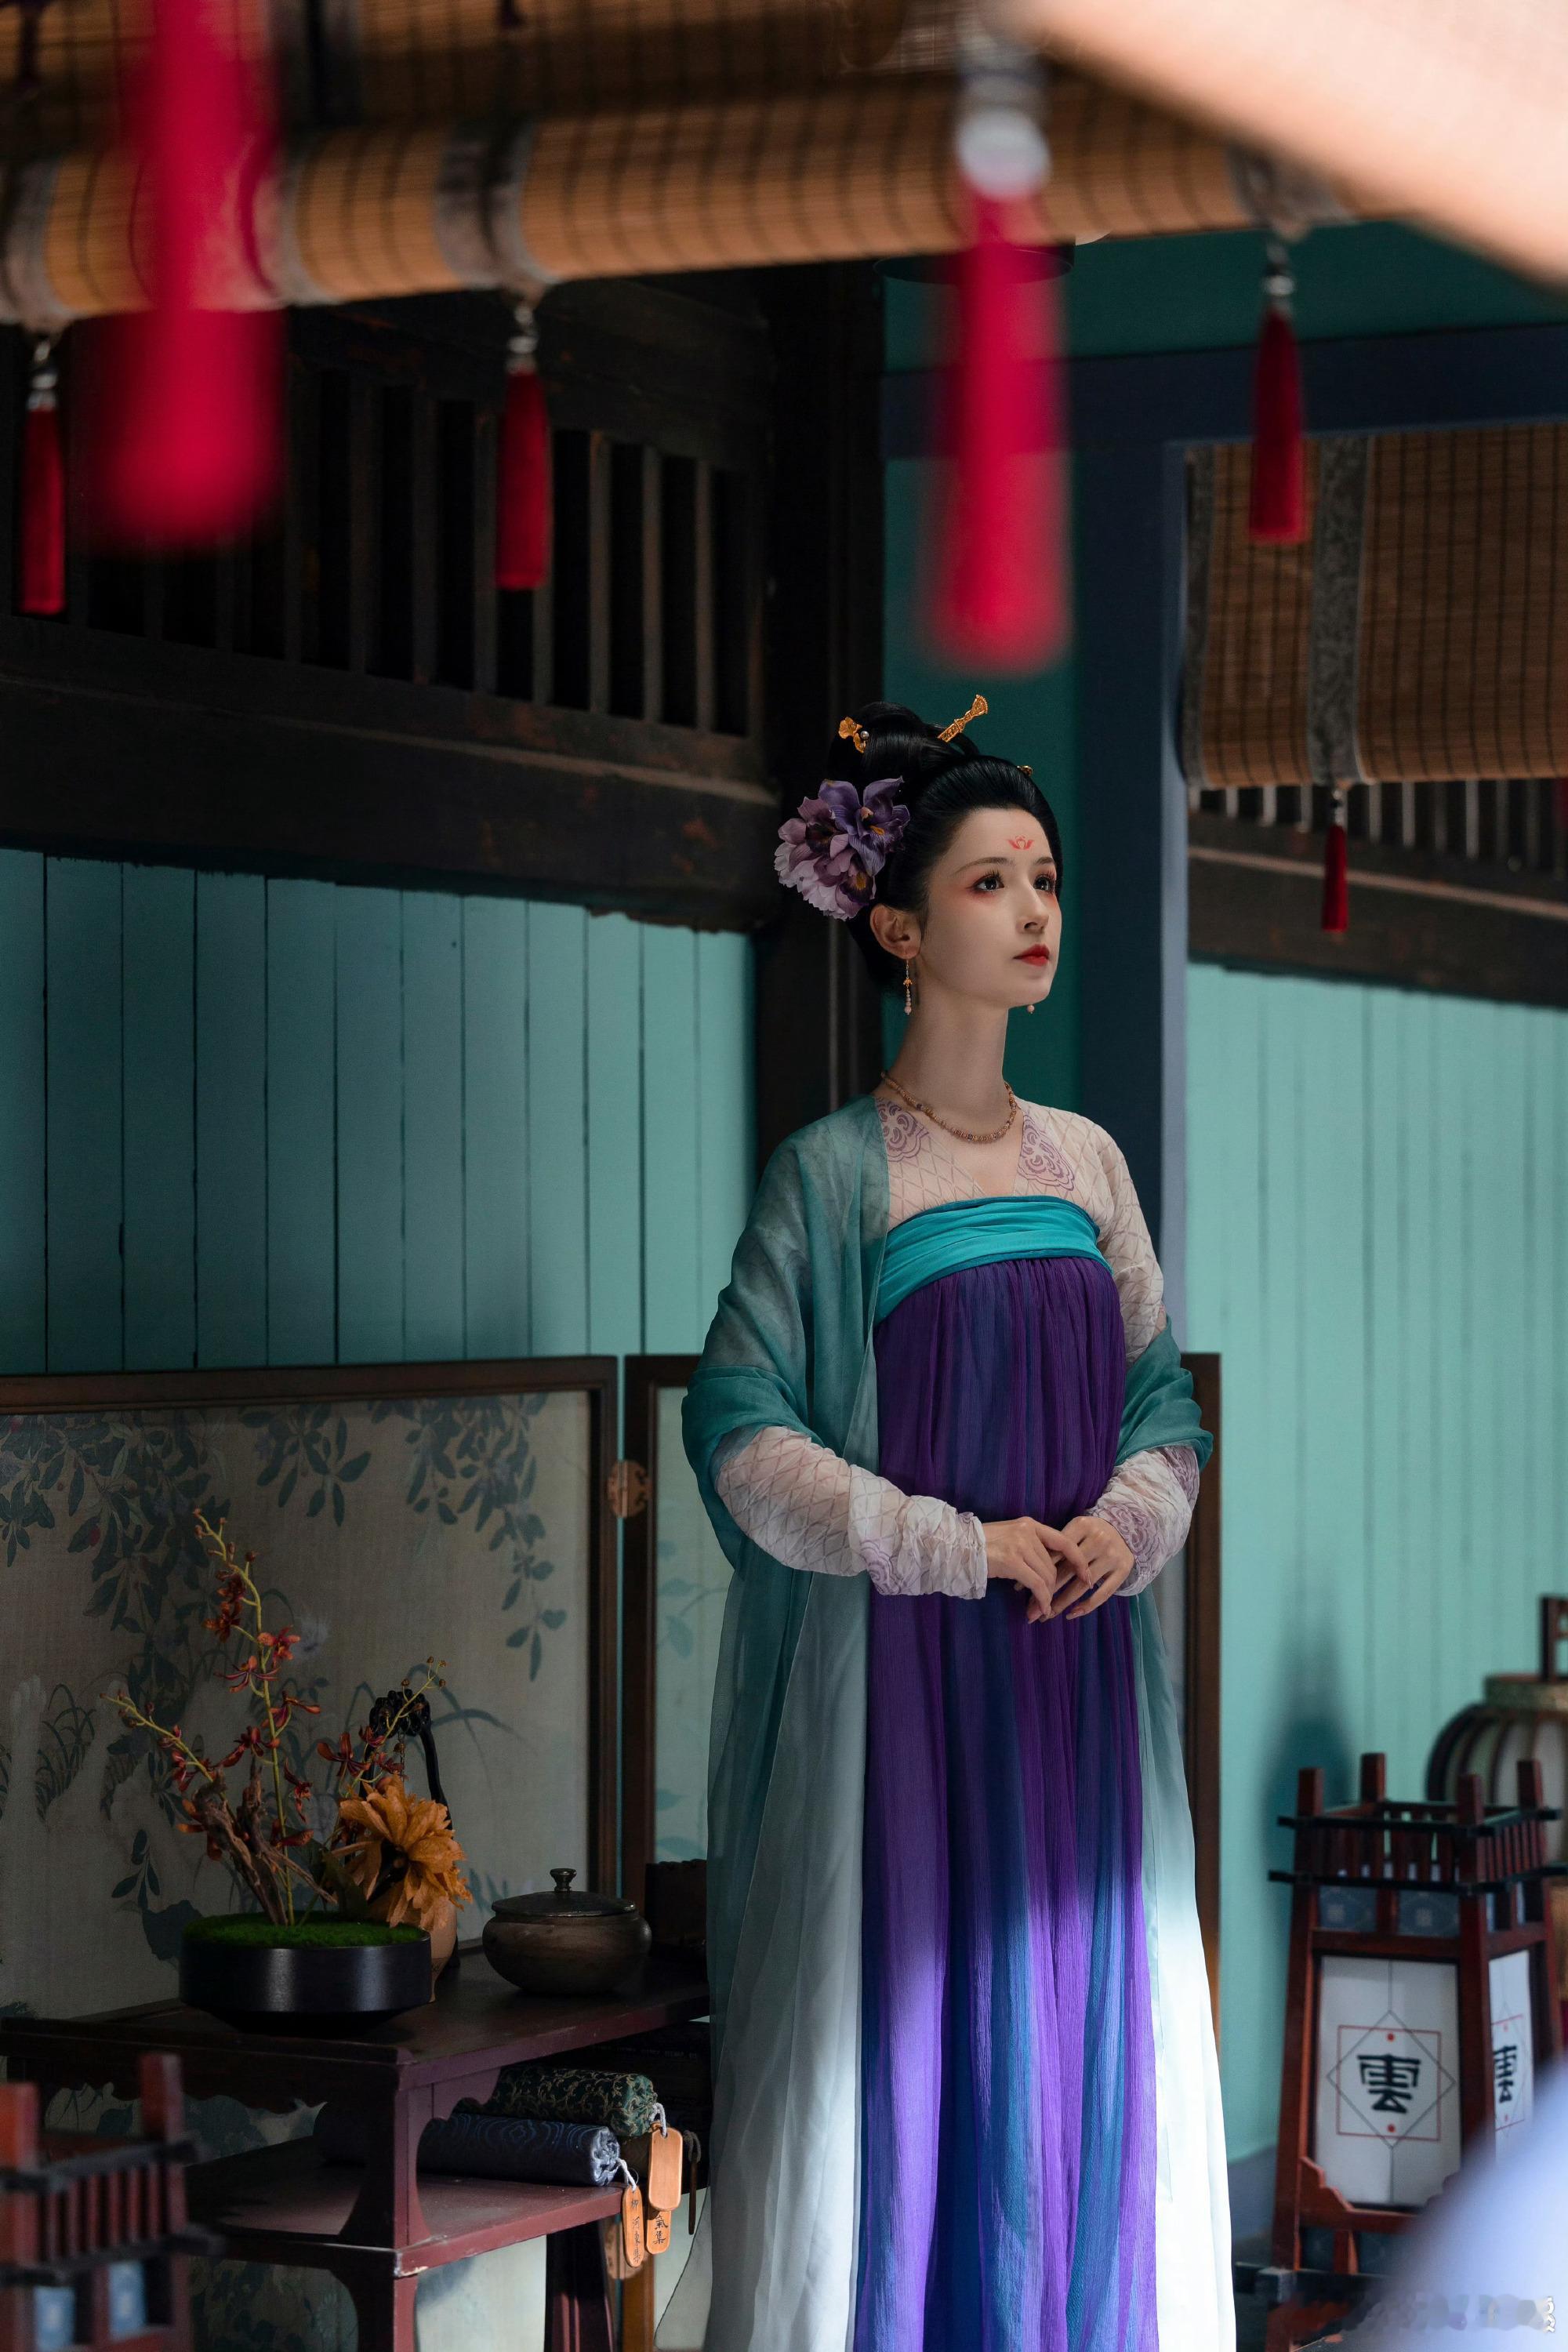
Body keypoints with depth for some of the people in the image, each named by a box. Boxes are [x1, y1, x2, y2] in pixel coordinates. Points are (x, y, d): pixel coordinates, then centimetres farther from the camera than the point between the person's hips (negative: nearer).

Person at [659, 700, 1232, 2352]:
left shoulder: (1086, 1161, 10)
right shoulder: (833, 1175, -5)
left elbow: (1163, 1390, 15)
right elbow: (740, 1430, -10)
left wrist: (1128, 1521, -6)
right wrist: (964, 1549, -13)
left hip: (1081, 1676, 5)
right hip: (900, 1673, -5)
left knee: (1078, 2051, 7)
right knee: (904, 2045, -2)